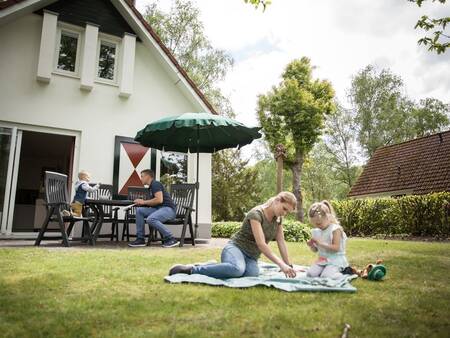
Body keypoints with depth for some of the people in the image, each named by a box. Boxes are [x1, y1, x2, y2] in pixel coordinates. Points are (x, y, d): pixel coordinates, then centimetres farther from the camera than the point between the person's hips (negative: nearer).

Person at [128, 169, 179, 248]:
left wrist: (144, 202, -9)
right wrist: (141, 202, 4)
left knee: (151, 219, -33)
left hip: (168, 209, -10)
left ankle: (171, 239, -22)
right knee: (139, 210, 1)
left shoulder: (155, 184, -8)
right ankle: (140, 239, -1)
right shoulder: (151, 186, 22)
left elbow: (159, 200, -21)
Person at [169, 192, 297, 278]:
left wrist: (288, 266, 6)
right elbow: (261, 244, -25)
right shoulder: (256, 213, -16)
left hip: (251, 257, 8)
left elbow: (281, 243, 10)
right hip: (236, 248, -7)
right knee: (237, 269, -44)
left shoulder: (277, 219, 9)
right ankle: (191, 269, -25)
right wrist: (281, 264, -29)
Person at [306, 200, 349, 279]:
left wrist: (321, 243, -27)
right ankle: (328, 270, 10)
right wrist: (311, 246, -8)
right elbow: (316, 250, 15)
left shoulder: (335, 229, -13)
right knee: (310, 274, -13)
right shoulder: (317, 231, 7)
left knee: (326, 276, -27)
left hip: (335, 260, -6)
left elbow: (336, 248, -21)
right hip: (322, 260, 7)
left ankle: (340, 272, 2)